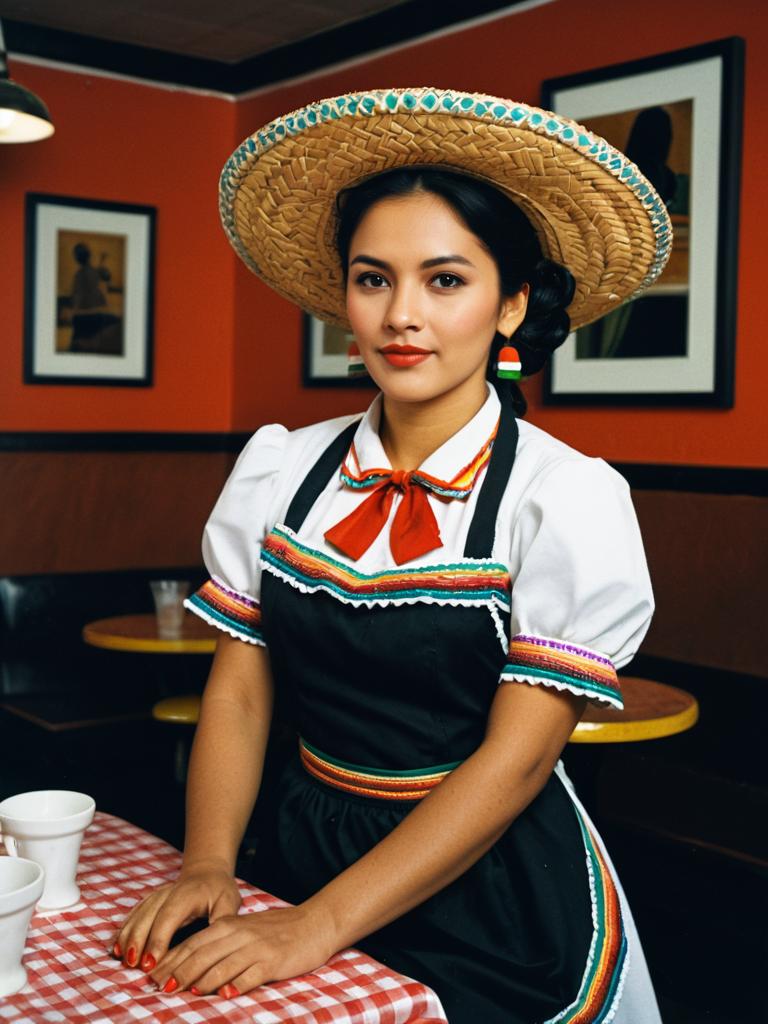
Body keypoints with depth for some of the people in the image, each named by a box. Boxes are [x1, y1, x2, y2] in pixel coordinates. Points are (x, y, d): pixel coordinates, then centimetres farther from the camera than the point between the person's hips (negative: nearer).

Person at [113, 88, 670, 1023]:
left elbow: (515, 757, -18)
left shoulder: (568, 499, -16)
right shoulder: (279, 469, -3)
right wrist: (207, 866, -15)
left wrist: (319, 925, -22)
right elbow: (238, 687, -1)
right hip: (302, 850, 4)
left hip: (490, 894, -3)